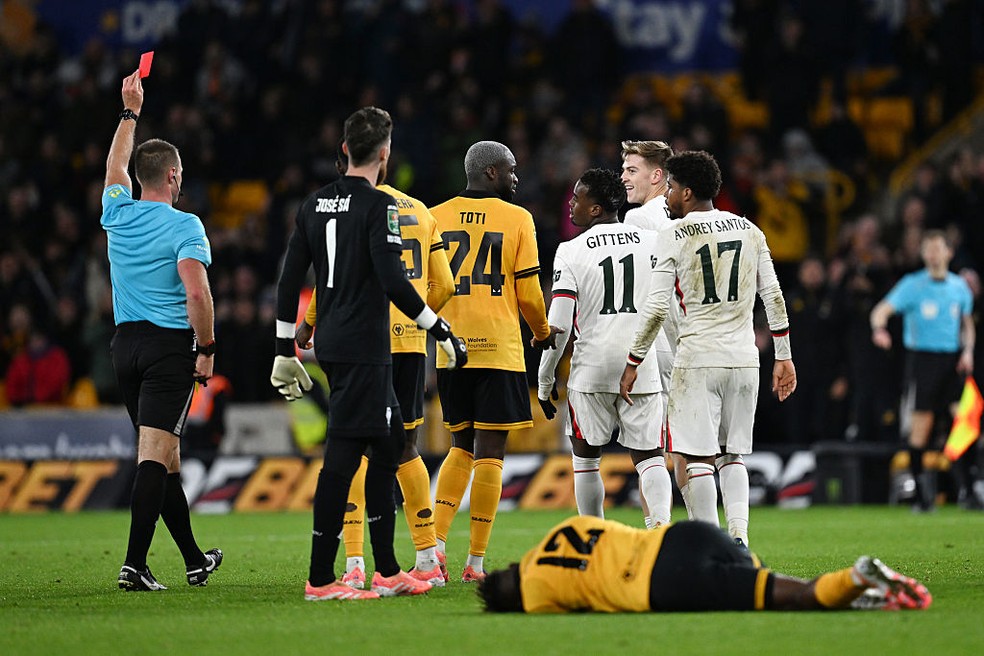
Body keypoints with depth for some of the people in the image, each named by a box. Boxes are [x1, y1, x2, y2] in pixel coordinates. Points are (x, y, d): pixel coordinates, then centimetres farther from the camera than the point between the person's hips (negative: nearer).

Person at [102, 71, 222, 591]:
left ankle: (195, 561, 21)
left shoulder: (118, 215, 7)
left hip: (126, 343, 6)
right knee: (155, 452, -10)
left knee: (163, 452, 13)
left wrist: (130, 112, 37)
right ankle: (134, 564, -19)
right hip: (169, 346, -6)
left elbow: (115, 166, 28)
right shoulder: (184, 226, -9)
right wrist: (207, 350, -8)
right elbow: (197, 294, -19)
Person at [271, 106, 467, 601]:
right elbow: (394, 282, -19)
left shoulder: (315, 204, 11)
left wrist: (285, 351, 18)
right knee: (343, 457, -6)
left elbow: (289, 281, 12)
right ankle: (320, 579, -6)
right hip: (363, 348, -8)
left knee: (389, 444, 16)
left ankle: (387, 572, 19)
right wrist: (441, 332, -10)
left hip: (330, 343, 8)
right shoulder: (379, 206, -11)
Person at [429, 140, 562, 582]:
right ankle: (476, 561, -1)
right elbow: (528, 293, -2)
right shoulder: (516, 219, -2)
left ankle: (436, 543, 4)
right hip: (499, 349, -4)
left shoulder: (435, 218, 7)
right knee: (489, 452, 0)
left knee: (461, 446, 18)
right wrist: (543, 332, 17)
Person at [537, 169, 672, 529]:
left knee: (586, 457, 14)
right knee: (649, 457, 7)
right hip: (643, 367, 2)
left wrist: (545, 381, 1)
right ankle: (660, 521, -18)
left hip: (592, 367, -2)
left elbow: (558, 325, -8)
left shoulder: (572, 252, -5)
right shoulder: (654, 242, 4)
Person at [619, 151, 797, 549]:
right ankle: (739, 537, -1)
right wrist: (783, 357, 15)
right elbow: (773, 297, 8)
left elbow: (656, 309, -7)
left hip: (698, 360, -5)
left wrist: (633, 363, 2)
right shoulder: (750, 231, 9)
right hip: (743, 358, 5)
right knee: (733, 455, 14)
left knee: (698, 457, -1)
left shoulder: (675, 237, -5)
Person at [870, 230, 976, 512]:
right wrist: (879, 328, -32)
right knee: (921, 426, -5)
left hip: (953, 359, 3)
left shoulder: (959, 286, 11)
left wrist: (968, 351, 3)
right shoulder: (912, 285, 0)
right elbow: (882, 310, -9)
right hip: (922, 358, -3)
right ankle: (921, 493, 4)